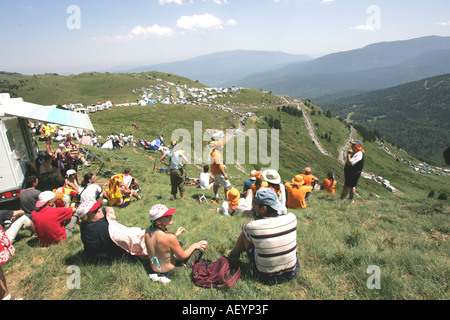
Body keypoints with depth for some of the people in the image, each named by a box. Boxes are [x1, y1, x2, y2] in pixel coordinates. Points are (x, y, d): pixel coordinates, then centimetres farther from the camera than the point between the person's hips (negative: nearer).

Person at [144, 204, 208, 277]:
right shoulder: (170, 238, -35)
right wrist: (194, 246, -1)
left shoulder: (148, 231, -14)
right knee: (204, 243, 5)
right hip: (170, 272, -7)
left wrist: (176, 235, 9)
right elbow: (182, 256, -18)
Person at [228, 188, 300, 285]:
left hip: (266, 277, -3)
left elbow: (244, 226, 0)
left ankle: (235, 255, 41)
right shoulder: (292, 218, -16)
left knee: (244, 233, 10)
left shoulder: (252, 227, -26)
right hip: (291, 272, 4)